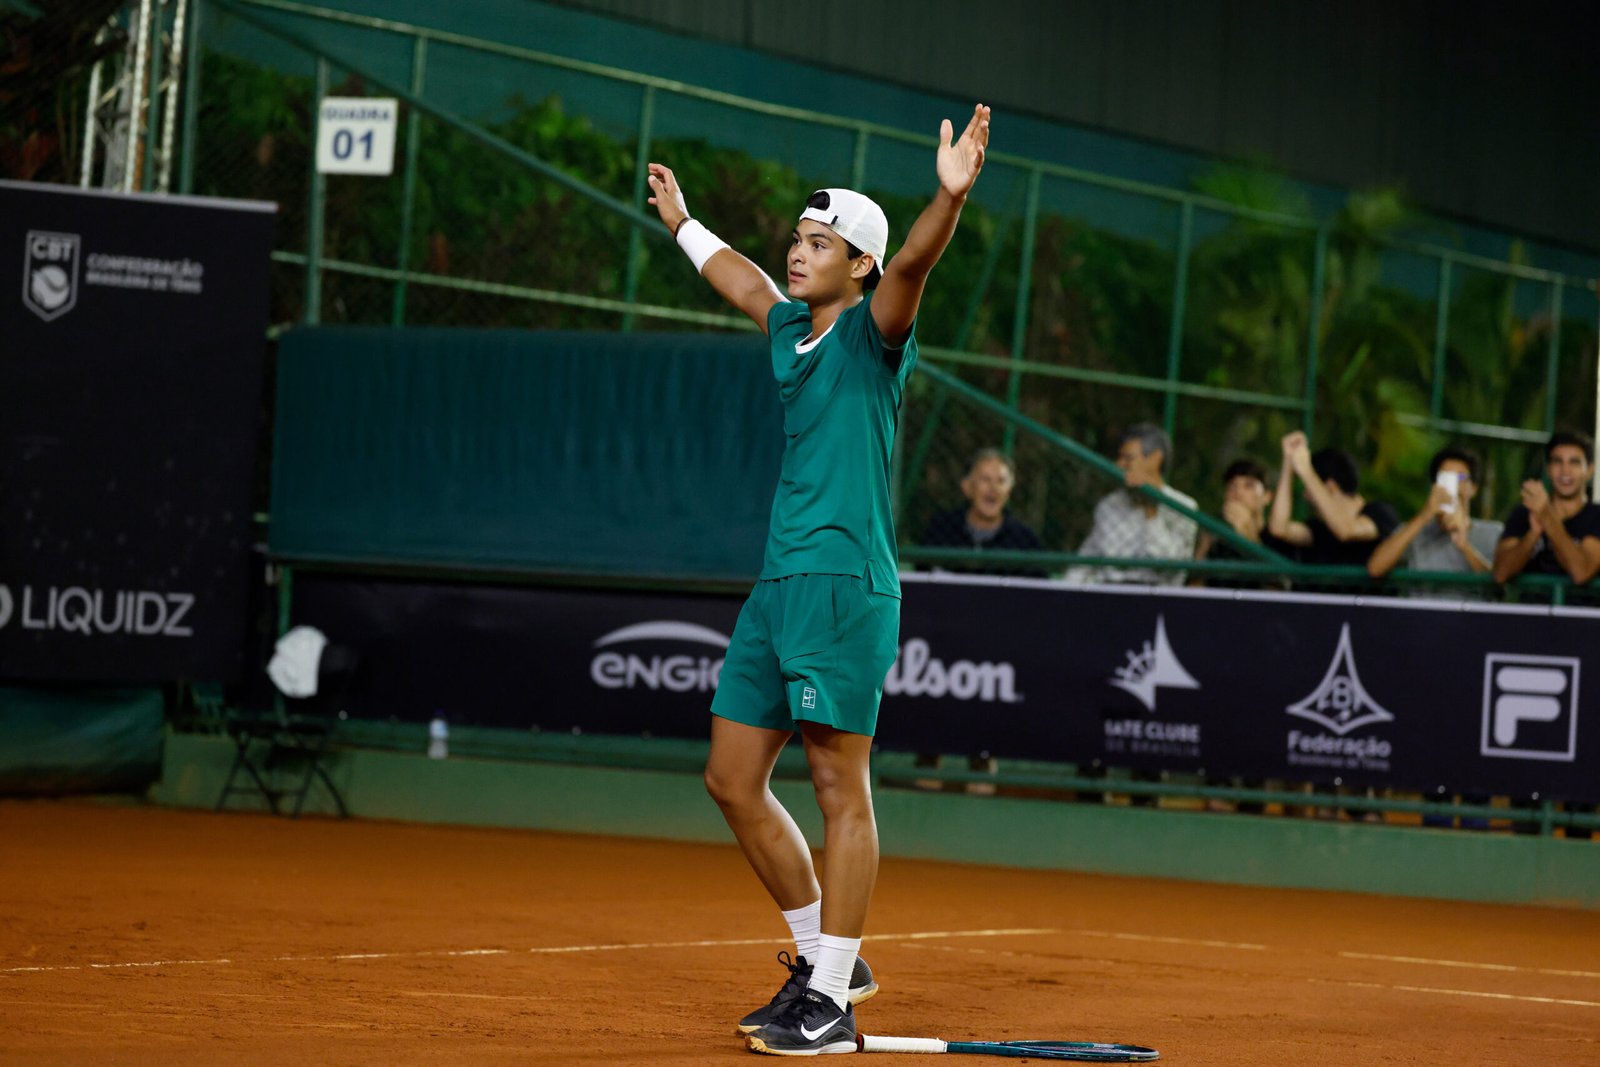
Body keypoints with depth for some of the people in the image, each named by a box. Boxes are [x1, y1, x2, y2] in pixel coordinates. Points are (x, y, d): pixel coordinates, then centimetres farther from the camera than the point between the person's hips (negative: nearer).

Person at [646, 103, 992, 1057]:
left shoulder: (871, 332, -5)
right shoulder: (793, 331, 17)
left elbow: (913, 264, -26)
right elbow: (748, 281, 39)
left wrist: (951, 198, -44)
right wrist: (682, 224, 53)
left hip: (845, 585, -9)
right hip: (778, 583, 9)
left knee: (841, 789, -7)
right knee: (734, 779, 10)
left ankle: (831, 1005, -5)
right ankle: (824, 956, 23)